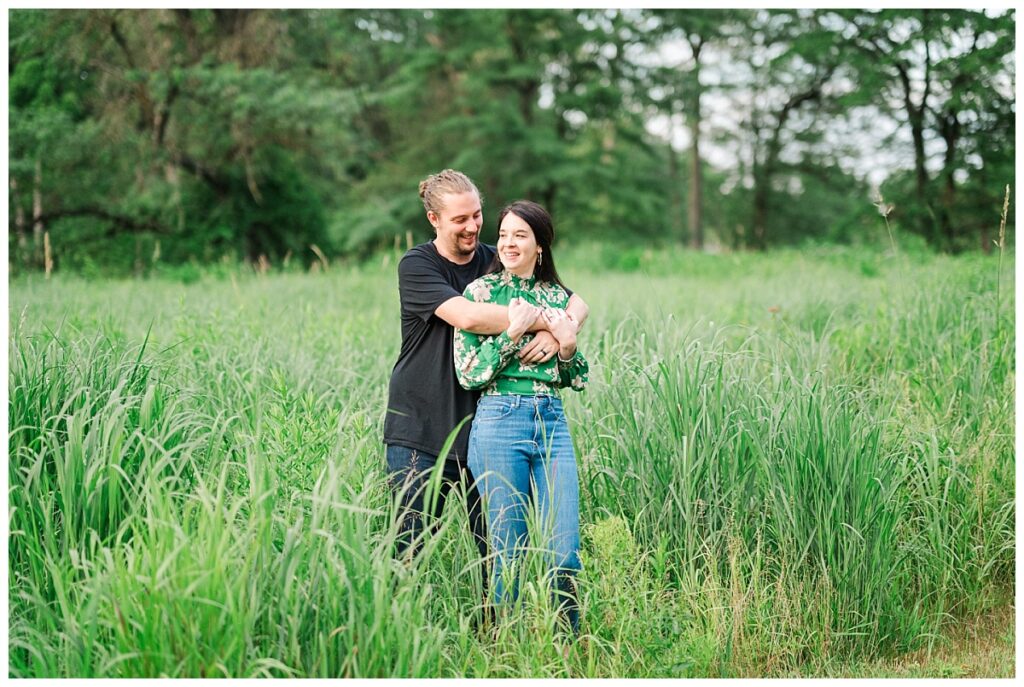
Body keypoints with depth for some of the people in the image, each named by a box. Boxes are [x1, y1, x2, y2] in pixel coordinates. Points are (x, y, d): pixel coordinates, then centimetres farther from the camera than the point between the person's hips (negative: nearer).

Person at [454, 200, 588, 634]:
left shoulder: (558, 297, 12)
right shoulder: (480, 292, 1)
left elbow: (578, 380, 14)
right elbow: (468, 374, -6)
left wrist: (568, 345, -5)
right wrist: (512, 333, -13)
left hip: (552, 423, 3)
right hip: (499, 421, -3)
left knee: (563, 552, -1)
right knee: (508, 551, 2)